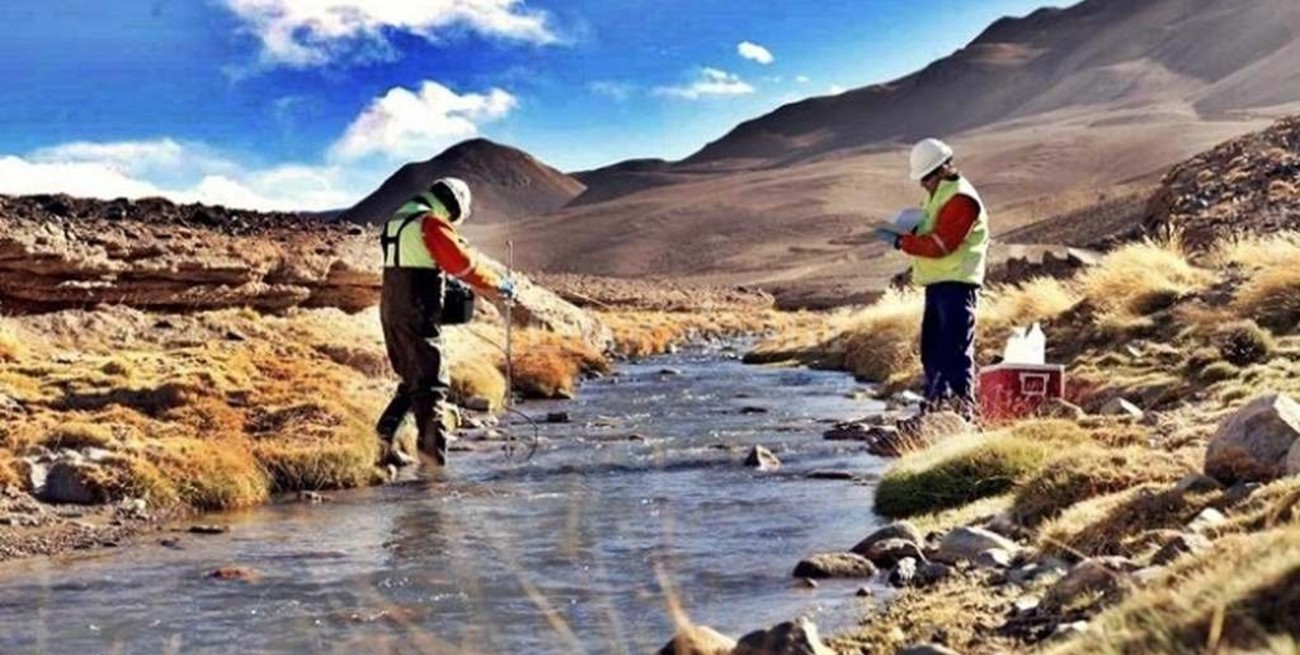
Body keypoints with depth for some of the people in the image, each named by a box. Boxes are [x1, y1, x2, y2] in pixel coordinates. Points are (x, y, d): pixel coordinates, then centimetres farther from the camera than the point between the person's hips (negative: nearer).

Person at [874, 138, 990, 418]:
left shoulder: (961, 199, -15)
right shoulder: (936, 194, 18)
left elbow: (941, 244, -22)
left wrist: (900, 241, -18)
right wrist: (910, 230, 4)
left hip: (957, 283, -10)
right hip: (937, 282, 10)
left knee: (956, 349, -12)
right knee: (932, 348, 15)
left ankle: (963, 407, -11)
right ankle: (936, 403, 24)